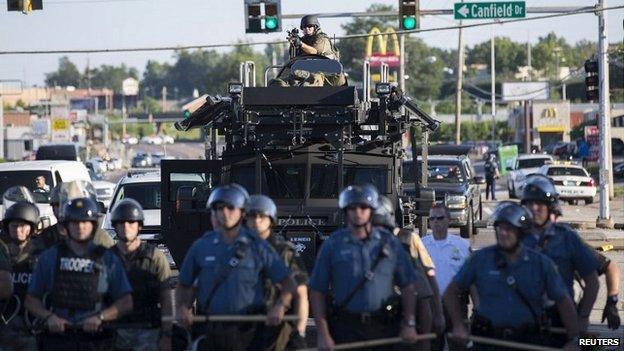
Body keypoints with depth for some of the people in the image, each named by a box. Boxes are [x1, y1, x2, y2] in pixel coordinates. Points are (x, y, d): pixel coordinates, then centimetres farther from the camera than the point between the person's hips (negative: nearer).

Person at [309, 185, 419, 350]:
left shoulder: (389, 243, 7)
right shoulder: (333, 245, 3)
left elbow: (407, 286, 10)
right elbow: (317, 292, 2)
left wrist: (409, 324, 1)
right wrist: (322, 334, -5)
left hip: (384, 327, 2)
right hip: (346, 328, -1)